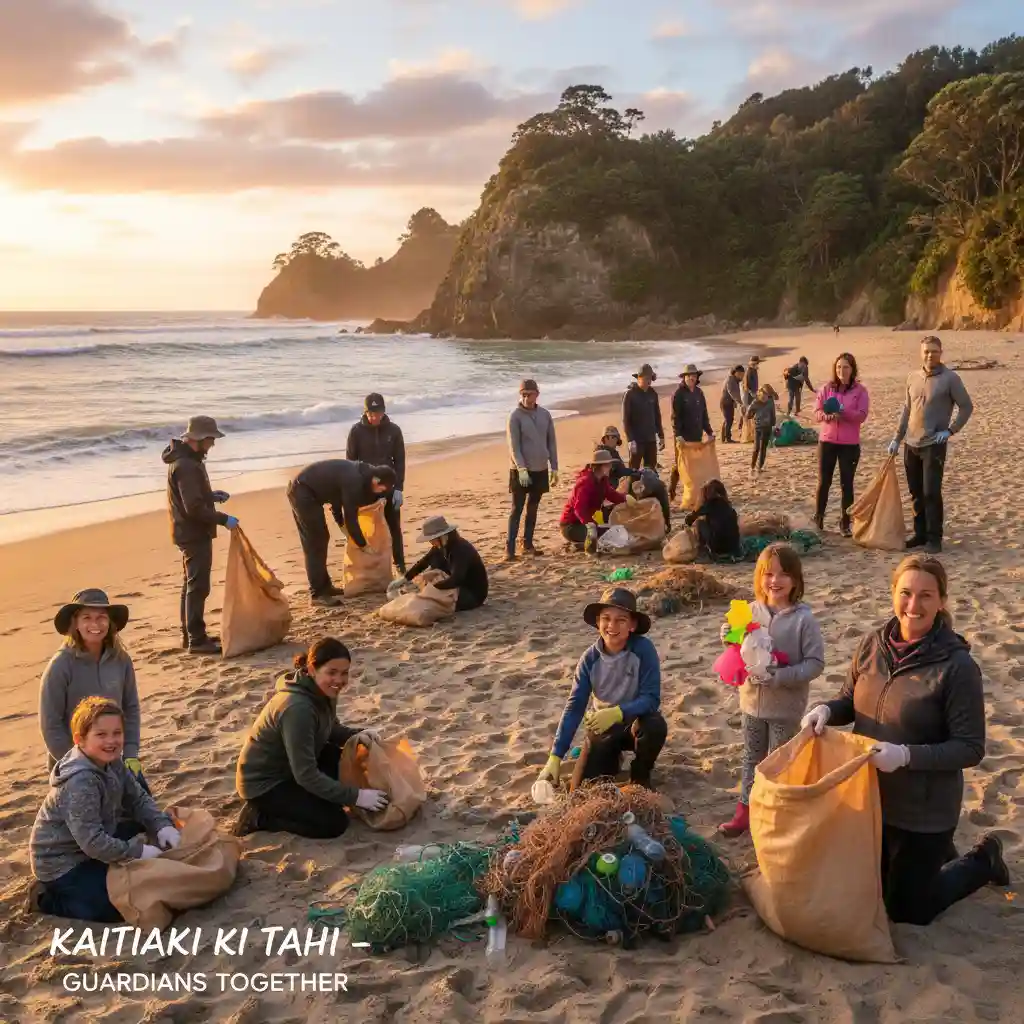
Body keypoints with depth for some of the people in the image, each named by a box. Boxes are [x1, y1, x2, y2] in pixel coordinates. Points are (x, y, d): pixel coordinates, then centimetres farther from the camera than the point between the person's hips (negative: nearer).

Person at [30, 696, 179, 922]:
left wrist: (162, 826, -14)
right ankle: (51, 899, 5)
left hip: (91, 847, 9)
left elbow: (138, 799, 3)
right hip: (61, 863, -9)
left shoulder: (111, 762, -4)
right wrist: (138, 852, -26)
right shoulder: (81, 781, -32)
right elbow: (92, 841, -33)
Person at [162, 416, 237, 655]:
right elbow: (194, 507, -26)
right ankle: (196, 640, -3)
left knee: (191, 584, 17)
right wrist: (223, 519, -21)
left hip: (191, 532, 11)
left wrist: (212, 495, 10)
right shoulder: (186, 466, -22)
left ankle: (190, 634, 26)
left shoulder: (186, 459, 11)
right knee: (198, 586, -7)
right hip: (194, 533, -11)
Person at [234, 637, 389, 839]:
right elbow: (306, 775, -31)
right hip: (263, 781, -9)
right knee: (334, 823, -14)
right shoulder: (297, 708, -34)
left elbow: (331, 729, 12)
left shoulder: (323, 692, -7)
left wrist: (357, 735, -10)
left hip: (290, 765, 9)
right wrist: (355, 796, -28)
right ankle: (259, 817, -2)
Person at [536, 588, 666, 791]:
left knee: (655, 727, -36)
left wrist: (617, 713, -41)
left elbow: (652, 699, -24)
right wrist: (555, 757, -20)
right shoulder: (590, 658, -15)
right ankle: (611, 760, 24)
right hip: (603, 726, 2)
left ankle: (640, 778, -4)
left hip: (635, 719, -2)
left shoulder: (643, 649, -23)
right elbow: (574, 706, -14)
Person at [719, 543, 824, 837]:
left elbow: (815, 663, -16)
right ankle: (745, 811, 32)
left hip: (786, 706, -4)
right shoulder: (751, 612, -5)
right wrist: (730, 640, -13)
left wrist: (780, 677, -26)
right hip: (753, 701, 4)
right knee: (752, 757, 18)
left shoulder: (804, 619, -17)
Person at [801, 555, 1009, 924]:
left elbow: (970, 748, -18)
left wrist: (906, 755, -30)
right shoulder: (873, 644, -6)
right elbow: (850, 700, 8)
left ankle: (983, 860, 33)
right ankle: (937, 855, 45)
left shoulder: (957, 666, -21)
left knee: (908, 910, 12)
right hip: (869, 799, 6)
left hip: (924, 813, -5)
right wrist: (826, 710, -13)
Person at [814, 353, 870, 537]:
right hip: (827, 441, 1)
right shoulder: (827, 388, 4)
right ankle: (818, 519, 17)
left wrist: (843, 412, -25)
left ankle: (845, 524, 9)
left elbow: (862, 415, -10)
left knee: (846, 484, 3)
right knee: (824, 482, 5)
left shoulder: (860, 390, -2)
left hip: (850, 444, -1)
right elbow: (816, 412, -1)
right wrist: (826, 415, -22)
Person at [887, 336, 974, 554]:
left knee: (931, 493, -8)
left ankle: (934, 538, -2)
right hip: (911, 445, 5)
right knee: (917, 493, 10)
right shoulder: (913, 378, 9)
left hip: (934, 445, -5)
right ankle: (920, 534, 19)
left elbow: (967, 407, -3)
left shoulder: (950, 378, -6)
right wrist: (897, 438, 13)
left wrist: (950, 431, -11)